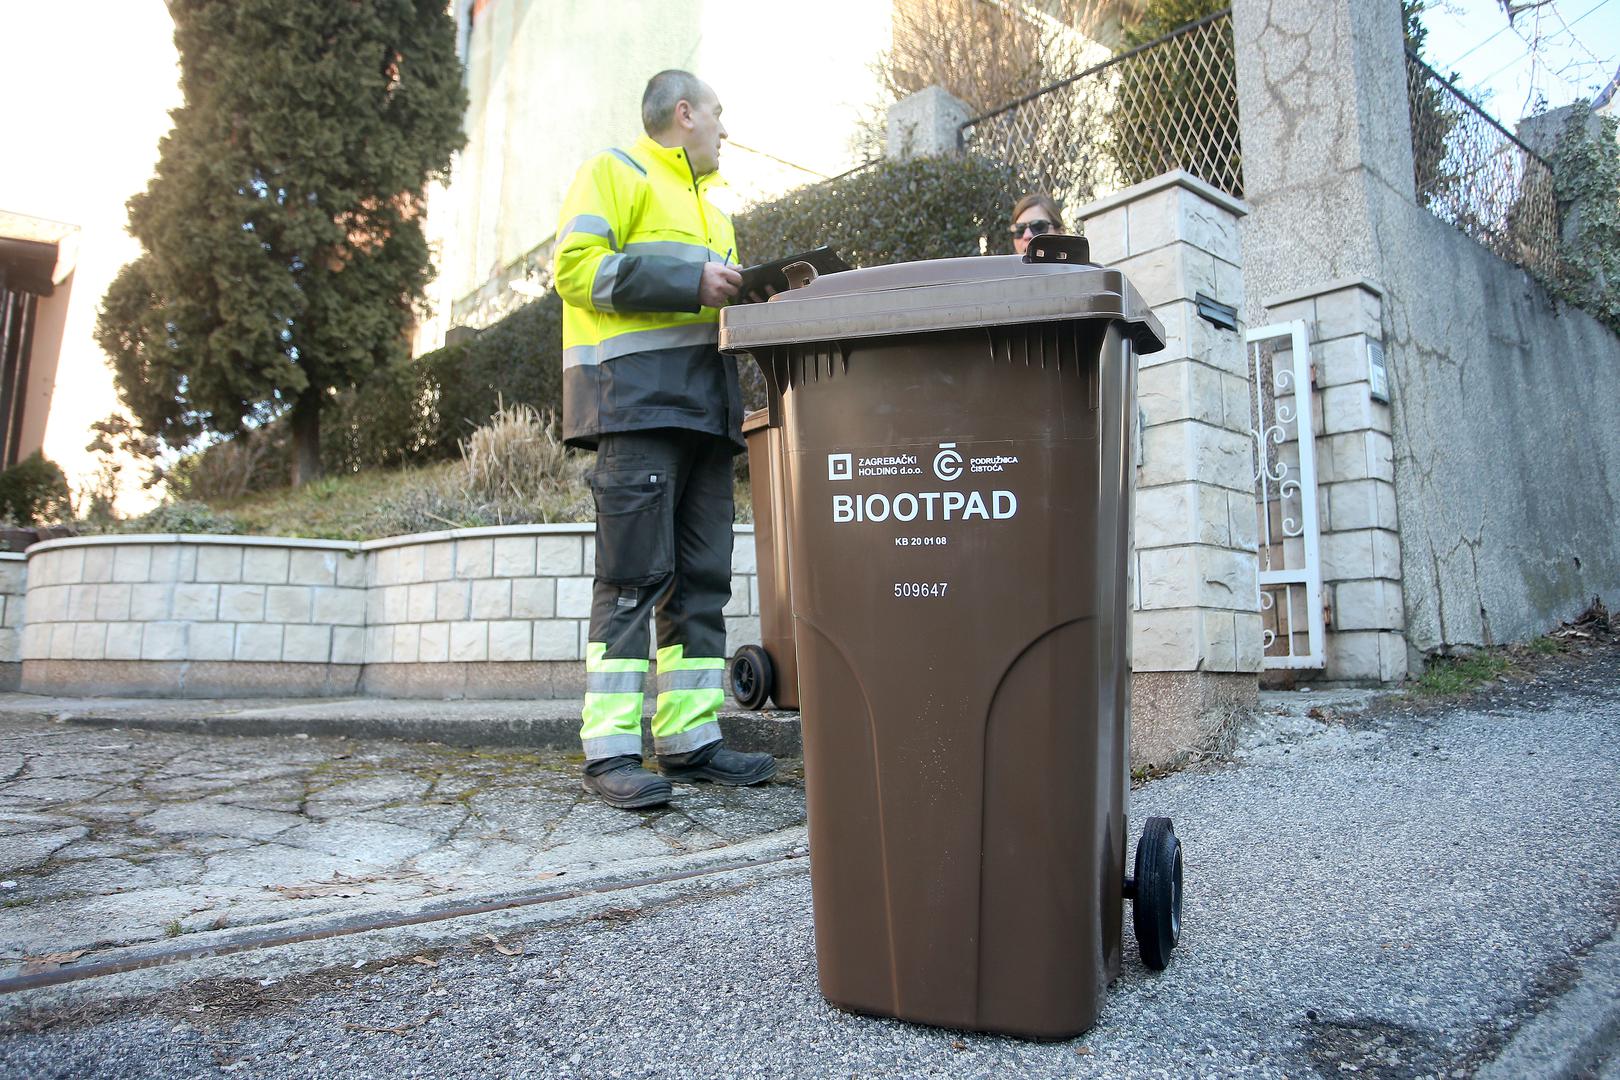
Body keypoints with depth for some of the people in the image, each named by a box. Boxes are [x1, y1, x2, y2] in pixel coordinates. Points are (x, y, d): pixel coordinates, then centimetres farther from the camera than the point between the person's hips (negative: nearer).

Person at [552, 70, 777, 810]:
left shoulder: (707, 205, 32)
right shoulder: (614, 173, 7)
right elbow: (578, 267, -7)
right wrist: (690, 280, -12)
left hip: (704, 407, 8)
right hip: (637, 395, -8)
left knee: (702, 578, 3)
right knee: (634, 574, -12)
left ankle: (690, 739, 8)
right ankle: (611, 750, -8)